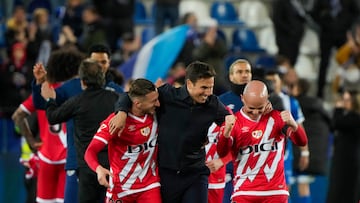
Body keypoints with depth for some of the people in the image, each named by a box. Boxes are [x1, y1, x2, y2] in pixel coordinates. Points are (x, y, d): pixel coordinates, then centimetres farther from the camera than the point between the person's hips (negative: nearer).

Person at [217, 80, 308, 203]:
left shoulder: (277, 117, 4)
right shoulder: (234, 121, 0)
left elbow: (302, 142, -7)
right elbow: (221, 153, -12)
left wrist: (293, 125, -29)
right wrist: (227, 131, -32)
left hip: (275, 192, 1)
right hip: (244, 192, -1)